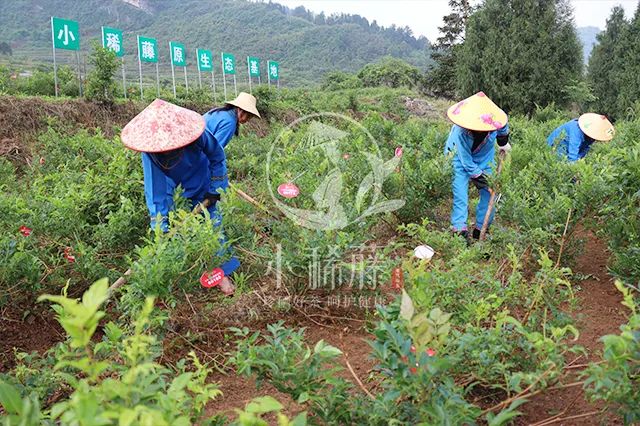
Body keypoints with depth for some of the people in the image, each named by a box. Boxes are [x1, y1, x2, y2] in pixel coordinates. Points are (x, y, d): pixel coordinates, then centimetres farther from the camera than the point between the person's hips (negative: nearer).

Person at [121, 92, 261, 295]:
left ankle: (222, 272, 4)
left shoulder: (197, 133, -36)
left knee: (211, 222, -5)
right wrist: (160, 228, -32)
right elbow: (155, 193, -29)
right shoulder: (150, 149, -31)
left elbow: (217, 157, -15)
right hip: (173, 181, 2)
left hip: (201, 181, -1)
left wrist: (214, 191, -10)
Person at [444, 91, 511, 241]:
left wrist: (504, 143, 14)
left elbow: (503, 129, 0)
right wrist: (478, 176, -24)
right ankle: (459, 228, -18)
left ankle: (481, 228, 6)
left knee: (489, 190, -2)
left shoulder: (493, 123, -30)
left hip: (485, 157, 4)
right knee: (460, 190, -19)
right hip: (461, 157, -4)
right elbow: (466, 161, -28)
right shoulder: (460, 132, -38)